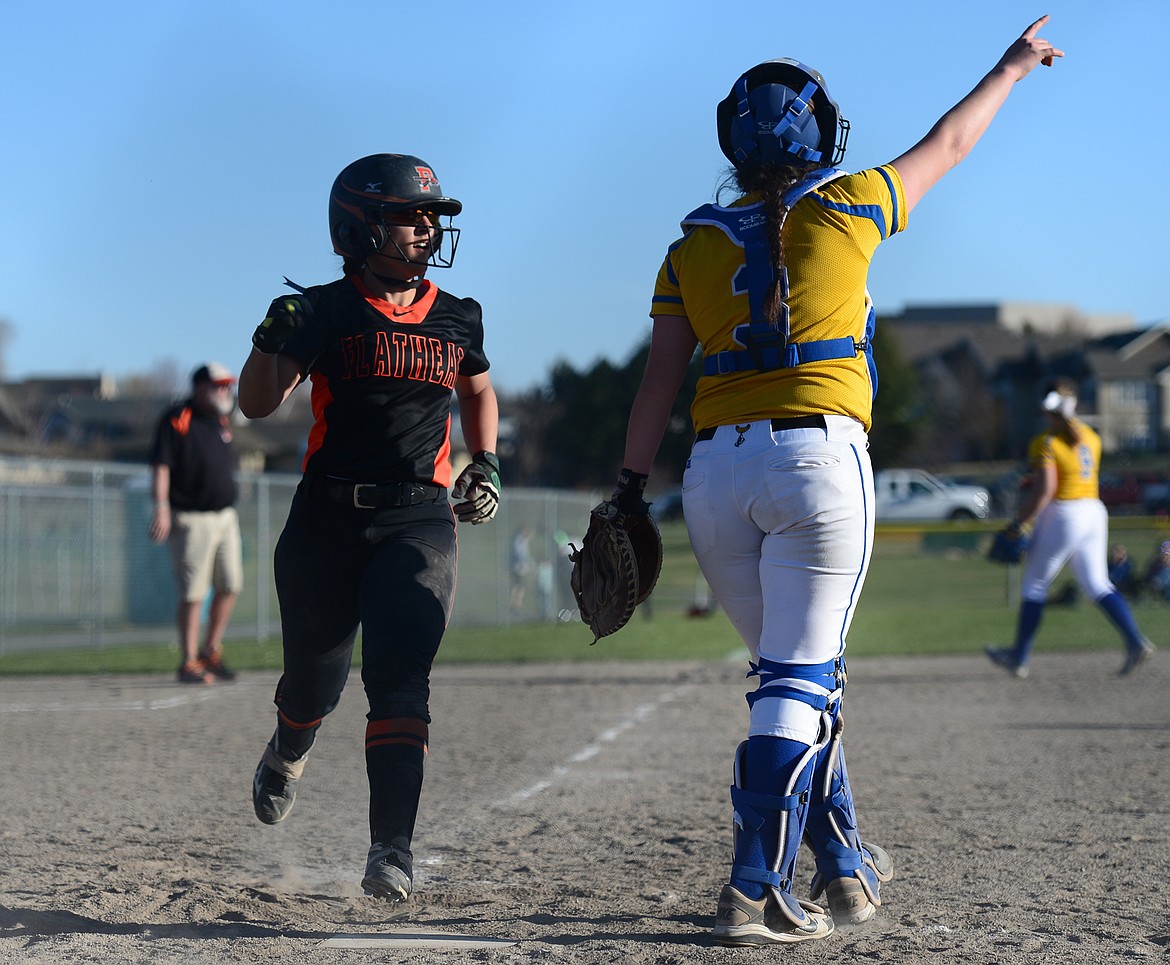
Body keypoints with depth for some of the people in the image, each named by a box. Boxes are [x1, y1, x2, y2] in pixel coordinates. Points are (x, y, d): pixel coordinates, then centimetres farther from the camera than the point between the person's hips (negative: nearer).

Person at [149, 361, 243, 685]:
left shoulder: (221, 420, 14)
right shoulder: (176, 420, -11)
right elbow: (160, 465, -18)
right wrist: (161, 506, -29)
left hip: (225, 516, 8)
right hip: (191, 520, -8)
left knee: (230, 586, 6)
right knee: (193, 594, -7)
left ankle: (210, 653, 19)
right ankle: (189, 664, 1)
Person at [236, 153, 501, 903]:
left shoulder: (456, 319, 9)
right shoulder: (325, 313, -2)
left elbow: (478, 391, 29)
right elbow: (258, 404, -7)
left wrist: (486, 463, 14)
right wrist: (273, 339, -24)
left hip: (419, 519, 1)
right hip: (329, 520, -1)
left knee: (400, 677, -15)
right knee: (315, 677, 10)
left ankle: (393, 849, -17)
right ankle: (288, 754, 48)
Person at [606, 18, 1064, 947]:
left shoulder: (694, 248, 10)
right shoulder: (847, 210, 4)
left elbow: (660, 376, 5)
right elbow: (949, 143, 19)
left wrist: (630, 491, 8)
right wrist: (1012, 68, 34)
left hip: (716, 471, 4)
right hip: (819, 458, -4)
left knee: (795, 670, 18)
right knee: (800, 679, -4)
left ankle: (844, 865, 26)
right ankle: (756, 891, -14)